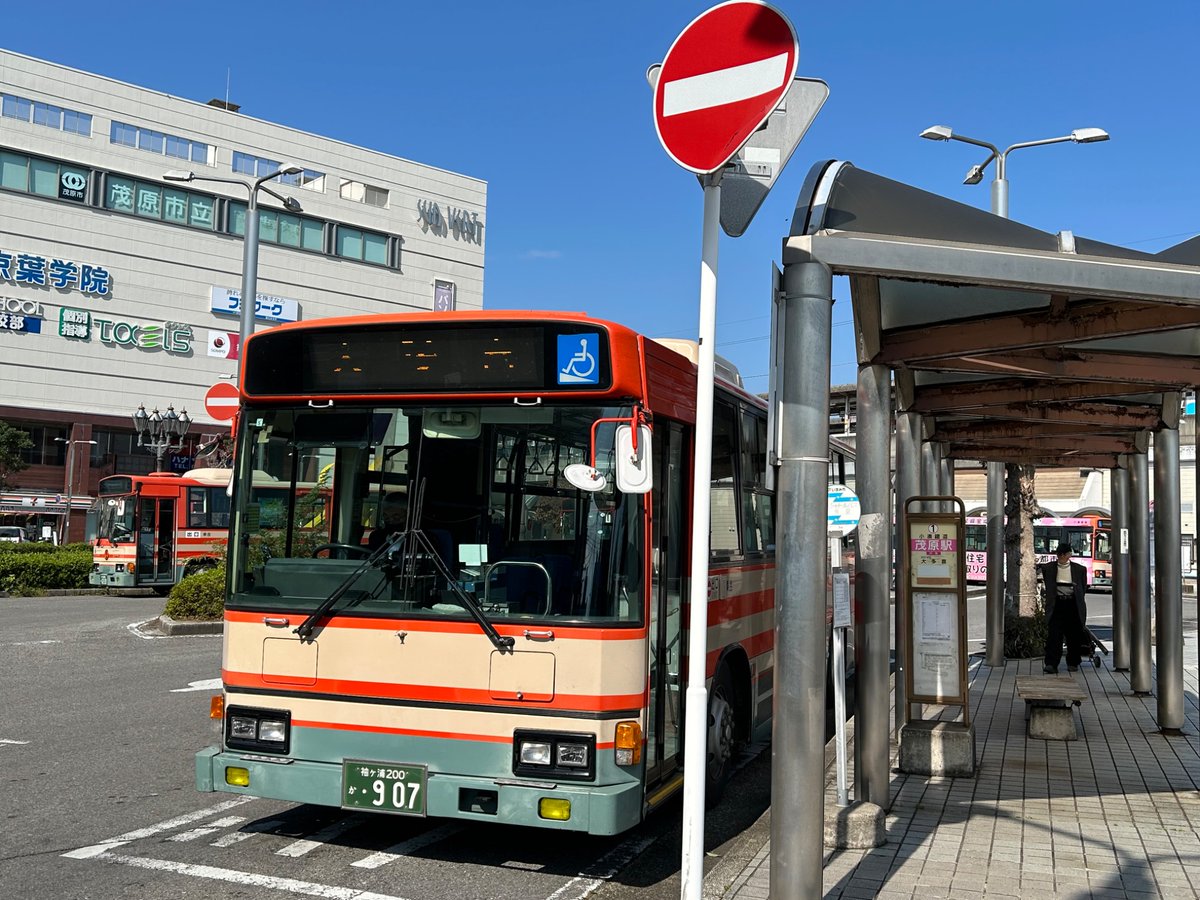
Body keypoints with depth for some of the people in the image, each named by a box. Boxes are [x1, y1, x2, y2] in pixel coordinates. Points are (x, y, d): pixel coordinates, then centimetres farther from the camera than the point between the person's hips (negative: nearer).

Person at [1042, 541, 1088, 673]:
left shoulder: (1079, 569, 5)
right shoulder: (1048, 568, 5)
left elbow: (1083, 588, 15)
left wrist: (1078, 602, 13)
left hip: (1073, 605, 1)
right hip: (1057, 605, -1)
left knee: (1074, 636, 6)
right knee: (1054, 634, -10)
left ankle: (1072, 663, 22)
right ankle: (1051, 664, -14)